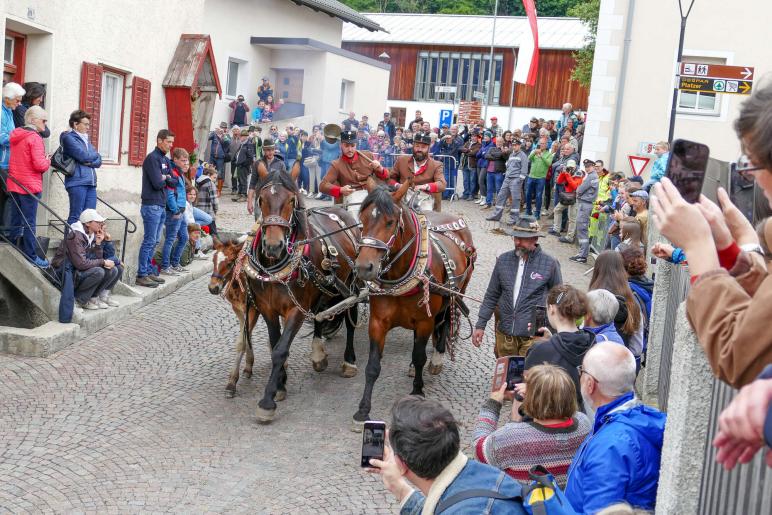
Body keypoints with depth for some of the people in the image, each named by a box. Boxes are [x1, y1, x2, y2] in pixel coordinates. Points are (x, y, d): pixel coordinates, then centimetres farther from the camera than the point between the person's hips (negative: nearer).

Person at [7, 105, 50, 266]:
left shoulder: (15, 135, 10)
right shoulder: (35, 138, -15)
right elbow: (39, 164, -21)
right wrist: (48, 162, 0)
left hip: (13, 184, 8)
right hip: (30, 186, -8)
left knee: (15, 222, 14)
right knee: (29, 223, -3)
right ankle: (31, 257, 2)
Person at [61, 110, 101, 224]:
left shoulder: (85, 139, 21)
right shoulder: (69, 137, -2)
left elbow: (98, 161, 14)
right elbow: (83, 156, -14)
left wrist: (90, 162, -8)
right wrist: (95, 155, 7)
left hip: (91, 183, 7)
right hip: (77, 182, -7)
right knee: (75, 217, -7)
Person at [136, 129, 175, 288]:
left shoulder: (165, 160, 16)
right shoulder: (152, 158, -11)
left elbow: (173, 181, 11)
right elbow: (157, 183, -18)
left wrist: (165, 178, -8)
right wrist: (166, 179, 1)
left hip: (162, 206, 9)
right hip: (151, 205, -9)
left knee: (154, 241, 12)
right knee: (149, 241, -8)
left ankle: (149, 271, 18)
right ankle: (142, 275, -5)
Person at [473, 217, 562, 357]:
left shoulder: (550, 264, -6)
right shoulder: (503, 260, 2)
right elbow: (491, 296, 10)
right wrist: (480, 325, 6)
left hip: (533, 336, -3)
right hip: (504, 334, 3)